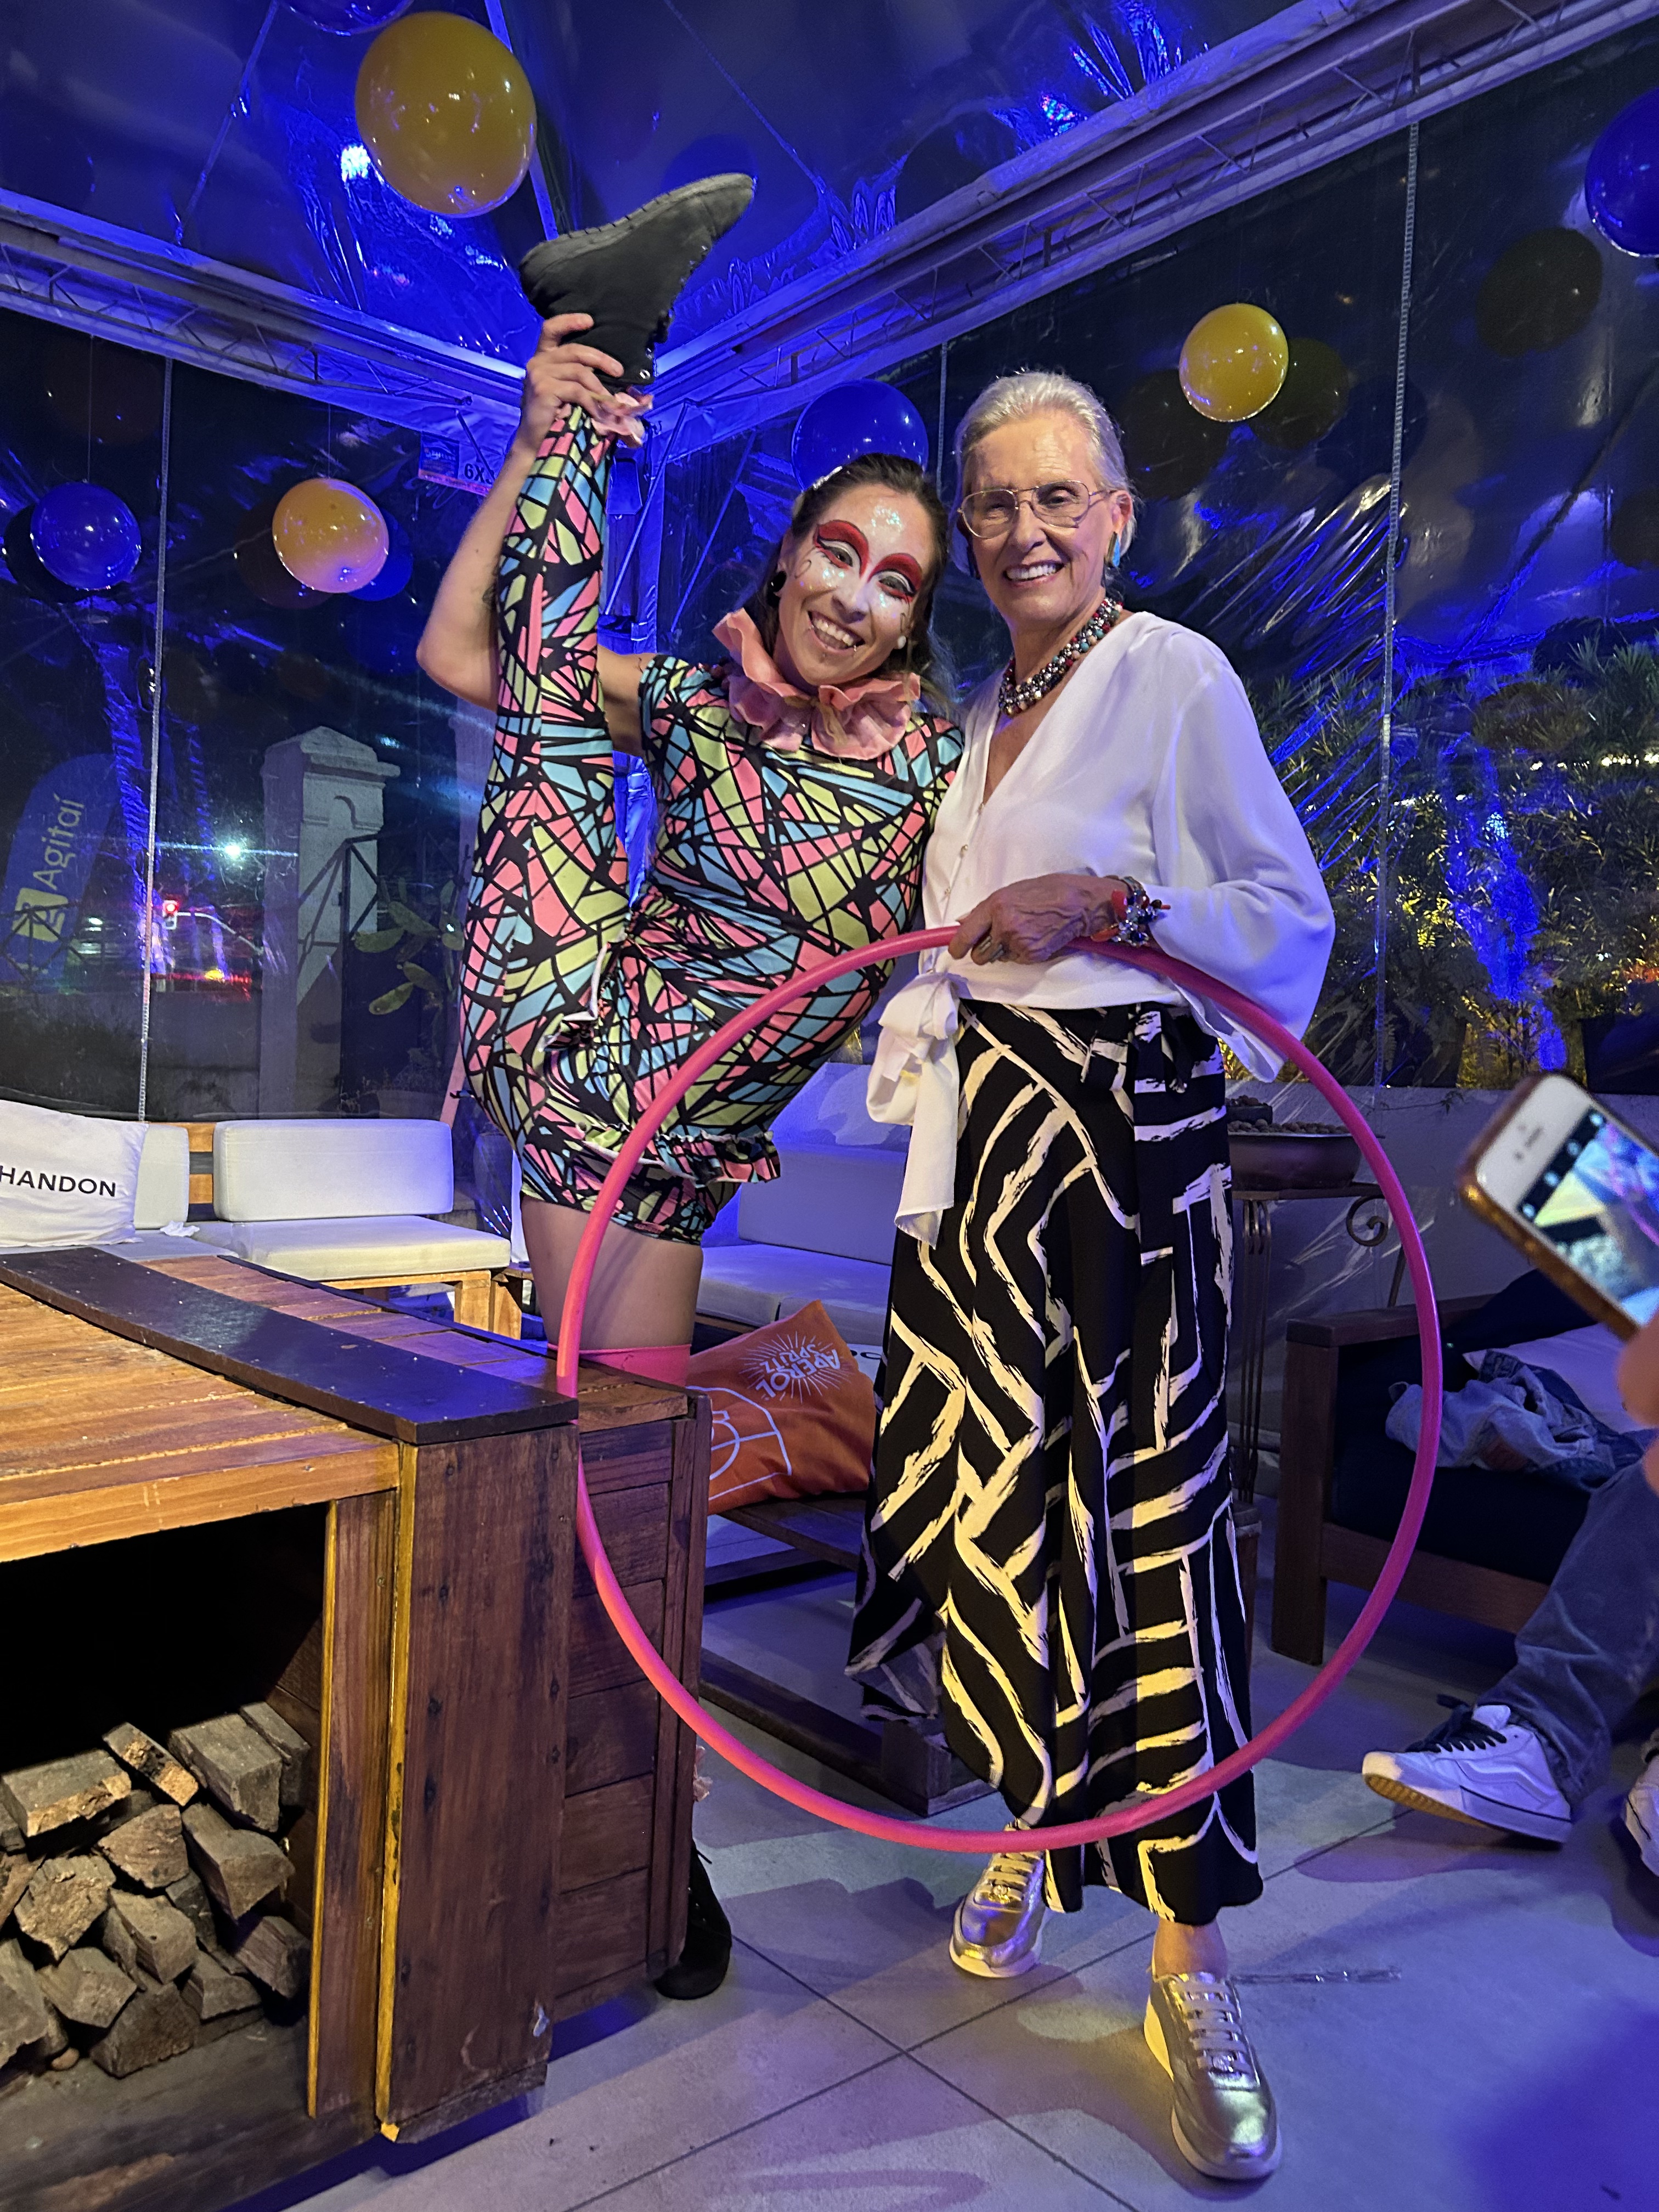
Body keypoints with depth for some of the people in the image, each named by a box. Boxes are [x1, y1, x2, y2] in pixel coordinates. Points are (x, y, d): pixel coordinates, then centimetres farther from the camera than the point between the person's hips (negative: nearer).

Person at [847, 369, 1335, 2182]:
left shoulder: (1176, 677, -3)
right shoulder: (976, 716, 17)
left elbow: (1292, 917, -8)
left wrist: (1110, 903, -19)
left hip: (1130, 1142, -6)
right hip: (983, 1144, 6)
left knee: (1145, 1513, -6)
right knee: (989, 1487, 9)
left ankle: (1190, 1964, 8)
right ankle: (1026, 1830, 31)